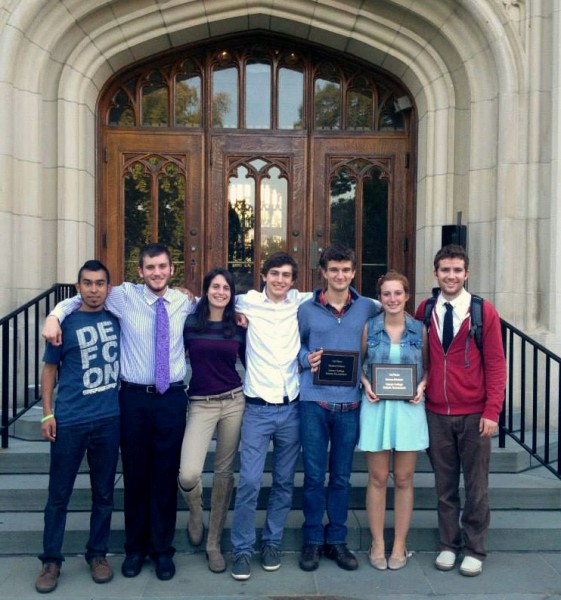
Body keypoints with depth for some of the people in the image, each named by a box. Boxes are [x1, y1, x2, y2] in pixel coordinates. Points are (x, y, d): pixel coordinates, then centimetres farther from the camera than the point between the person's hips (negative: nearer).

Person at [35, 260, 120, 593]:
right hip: (69, 422, -2)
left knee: (104, 492, 12)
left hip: (109, 420, 2)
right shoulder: (65, 323, -3)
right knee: (59, 494, 7)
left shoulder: (117, 317, 2)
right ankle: (51, 559, 22)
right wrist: (47, 413, -2)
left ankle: (98, 553, 28)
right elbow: (50, 368, 3)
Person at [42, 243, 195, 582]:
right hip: (135, 397, 0)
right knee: (135, 474, 10)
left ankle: (162, 548, 25)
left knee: (166, 475, 8)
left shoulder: (185, 302, 3)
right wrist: (55, 316, -7)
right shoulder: (124, 296, -2)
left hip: (172, 398, 1)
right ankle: (135, 547, 29)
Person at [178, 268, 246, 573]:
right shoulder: (189, 322, -1)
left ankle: (214, 543, 25)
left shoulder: (239, 327, 5)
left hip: (234, 402, 2)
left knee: (224, 472, 8)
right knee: (188, 475, -18)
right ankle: (195, 514, 19)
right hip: (201, 405, -2)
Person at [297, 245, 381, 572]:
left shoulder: (368, 308, 4)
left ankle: (337, 539, 26)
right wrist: (306, 359, -9)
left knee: (341, 476, 10)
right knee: (314, 475, 5)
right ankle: (313, 540, 21)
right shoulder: (307, 309, 4)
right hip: (314, 401, -1)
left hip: (349, 402, 1)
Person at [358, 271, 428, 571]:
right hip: (376, 407, 0)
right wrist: (366, 384, -8)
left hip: (409, 408, 1)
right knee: (377, 478, 6)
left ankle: (400, 544, 22)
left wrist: (422, 386, -7)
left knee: (403, 479, 8)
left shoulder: (420, 329, 3)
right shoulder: (369, 327, 1)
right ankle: (377, 543, 20)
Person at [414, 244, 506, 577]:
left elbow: (496, 363, -5)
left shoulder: (484, 311, -5)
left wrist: (492, 411, -10)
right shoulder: (425, 311, 3)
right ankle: (449, 545, 26)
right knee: (445, 485, 12)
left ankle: (475, 550, 22)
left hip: (474, 415, -2)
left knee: (476, 487, 8)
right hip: (437, 414, 2)